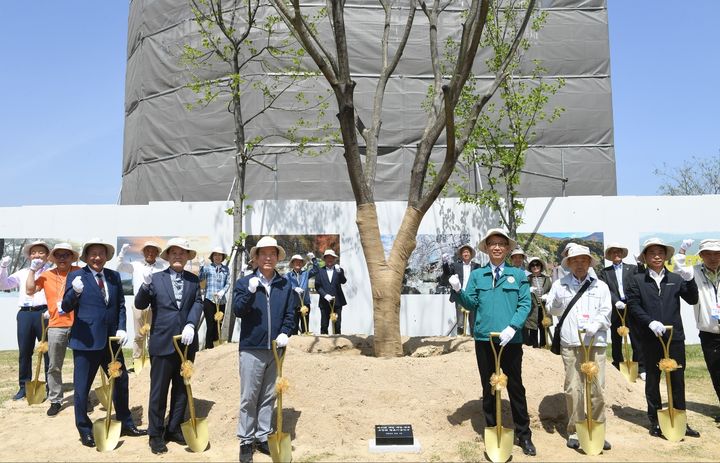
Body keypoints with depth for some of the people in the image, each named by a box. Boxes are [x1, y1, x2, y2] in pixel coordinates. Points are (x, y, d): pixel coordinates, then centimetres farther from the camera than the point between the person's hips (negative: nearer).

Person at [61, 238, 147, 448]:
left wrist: (122, 329, -2)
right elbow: (66, 307, -10)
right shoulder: (75, 276, -4)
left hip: (111, 339, 5)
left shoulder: (114, 276, 8)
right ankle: (85, 431, 23)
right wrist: (75, 292, -30)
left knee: (121, 381, 13)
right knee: (82, 387, 6)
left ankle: (126, 424, 29)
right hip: (86, 341, -4)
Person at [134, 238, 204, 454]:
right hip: (162, 343, -3)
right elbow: (140, 305, -7)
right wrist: (145, 285, -25)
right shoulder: (156, 278, 0)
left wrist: (191, 325, -19)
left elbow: (198, 304, -4)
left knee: (182, 389, 14)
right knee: (158, 391, 5)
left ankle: (174, 429, 29)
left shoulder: (194, 280, 7)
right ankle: (155, 435, 19)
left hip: (186, 342, 3)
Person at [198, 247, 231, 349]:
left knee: (218, 325, 9)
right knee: (210, 326, -3)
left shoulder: (226, 269, 8)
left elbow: (228, 283, 6)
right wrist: (201, 268, -18)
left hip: (221, 301, 3)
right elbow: (199, 280, -7)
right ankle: (208, 347, 5)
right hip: (209, 301, -3)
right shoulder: (207, 267, 2)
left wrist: (222, 292, -12)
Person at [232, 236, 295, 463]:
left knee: (268, 397, 12)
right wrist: (250, 292, -27)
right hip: (251, 348, -3)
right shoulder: (244, 282, -1)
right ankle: (246, 441, 17)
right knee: (249, 397, 3)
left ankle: (263, 437, 25)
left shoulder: (285, 285, 7)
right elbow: (237, 310, -12)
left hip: (275, 349, 3)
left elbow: (289, 314, 8)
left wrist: (285, 333, -9)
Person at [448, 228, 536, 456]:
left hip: (511, 340, -1)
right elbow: (470, 304, 1)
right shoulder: (477, 275, 6)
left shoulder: (518, 274, 3)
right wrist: (458, 290, -18)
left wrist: (512, 328, -16)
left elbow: (525, 304, -3)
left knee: (516, 387, 8)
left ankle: (524, 435, 21)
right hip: (484, 339, 1)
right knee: (488, 388, 11)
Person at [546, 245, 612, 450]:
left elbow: (605, 312, 6)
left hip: (595, 342, 1)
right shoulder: (560, 285, 11)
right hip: (570, 343, -1)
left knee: (597, 388, 0)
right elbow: (552, 309, 12)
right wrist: (557, 302, -11)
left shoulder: (600, 286, 12)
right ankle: (574, 431, 11)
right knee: (573, 388, 0)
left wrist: (595, 324, -13)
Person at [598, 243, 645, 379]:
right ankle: (617, 368, 17)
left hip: (631, 307, -1)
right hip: (615, 309, 1)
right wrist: (616, 301, -18)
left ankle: (641, 368, 7)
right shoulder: (604, 272, 9)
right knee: (616, 341, 7)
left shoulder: (632, 268, 10)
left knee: (636, 339, -1)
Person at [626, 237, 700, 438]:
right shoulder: (637, 280, 0)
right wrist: (650, 322, -18)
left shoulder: (676, 278, 6)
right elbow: (633, 305, -5)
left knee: (678, 380, 7)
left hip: (675, 337, 2)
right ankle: (655, 421, 21)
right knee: (652, 380, 9)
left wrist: (690, 279, -17)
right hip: (650, 338, -1)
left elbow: (692, 300, -2)